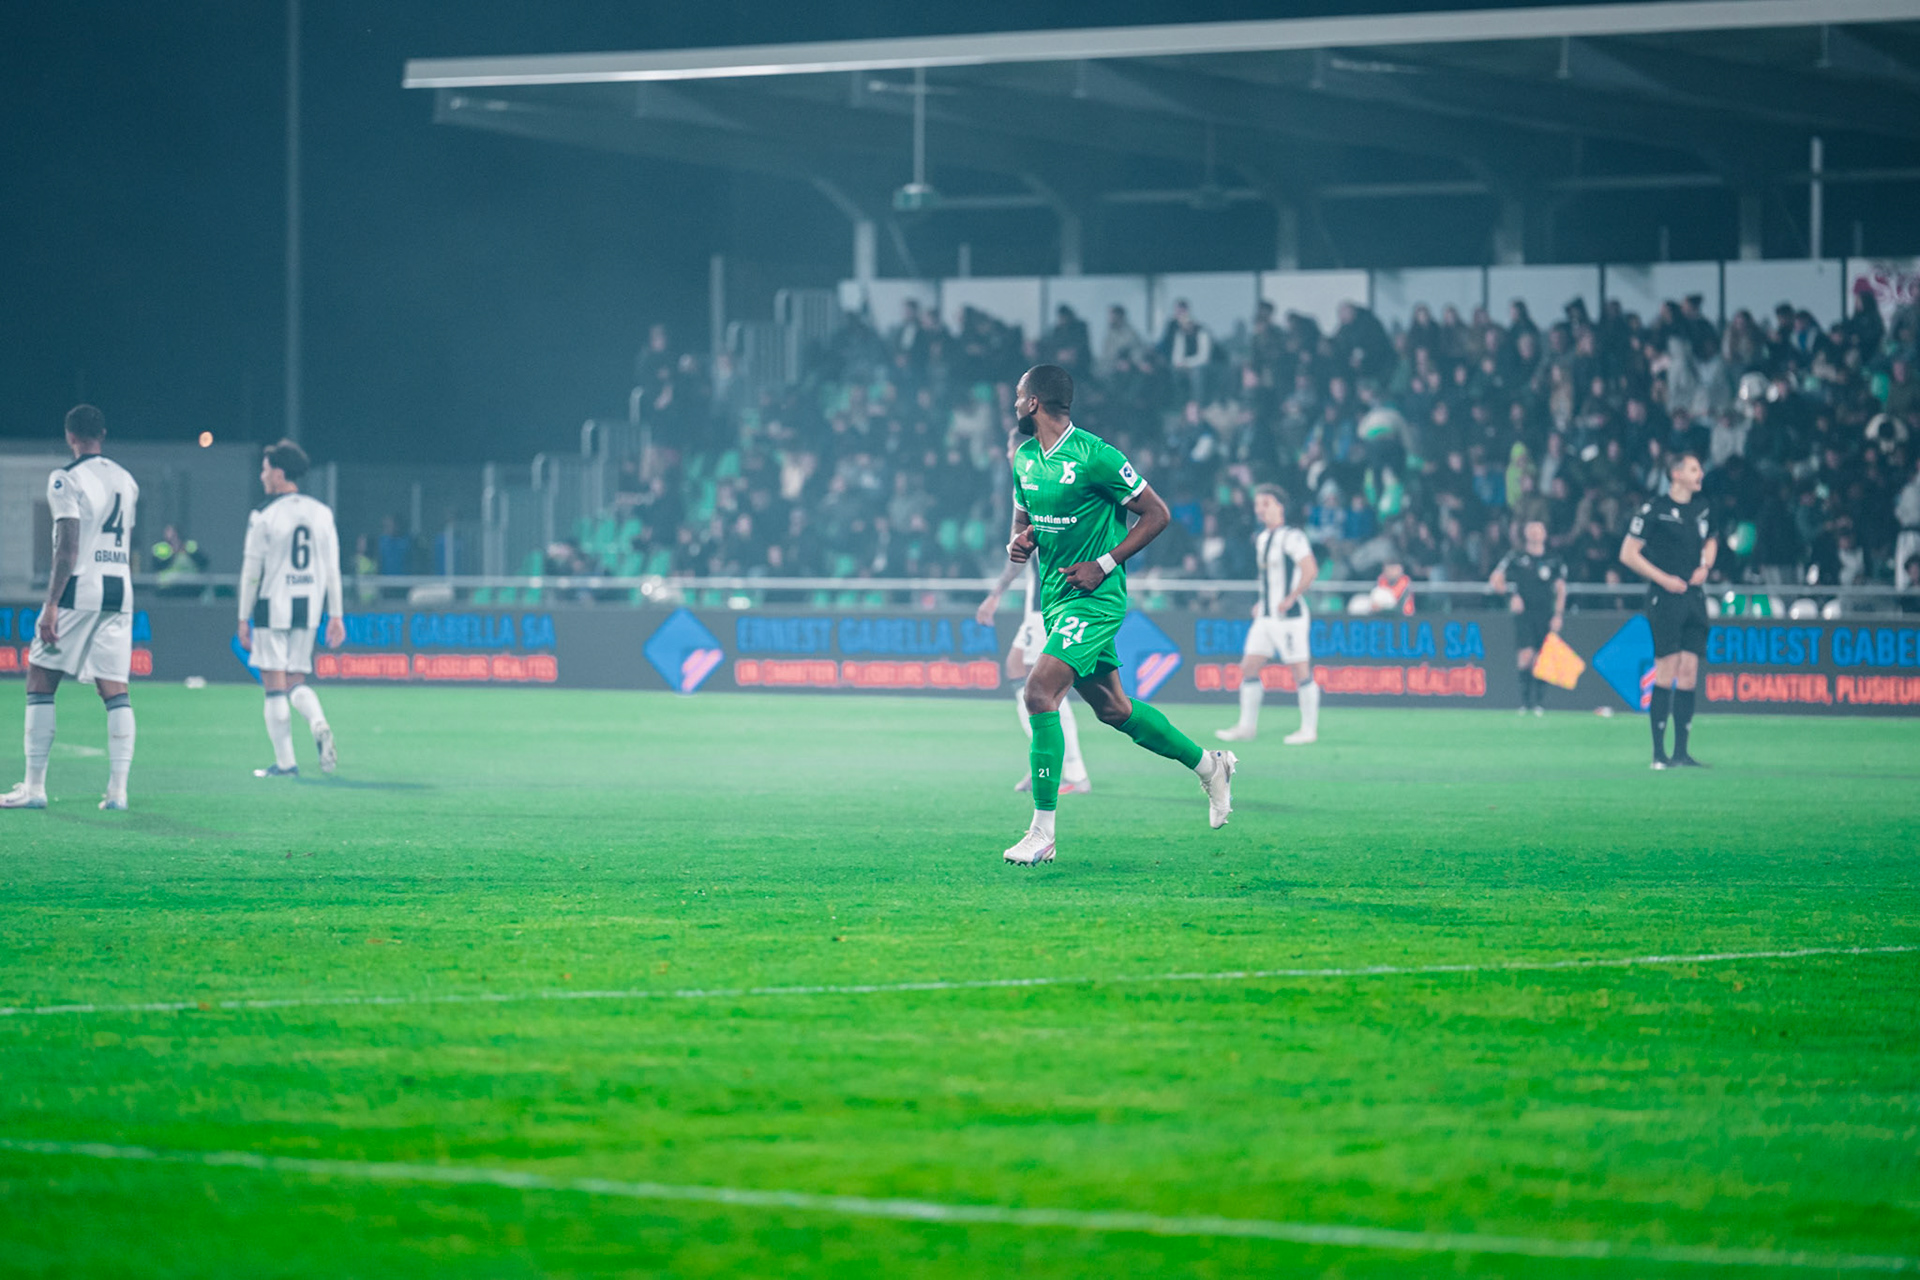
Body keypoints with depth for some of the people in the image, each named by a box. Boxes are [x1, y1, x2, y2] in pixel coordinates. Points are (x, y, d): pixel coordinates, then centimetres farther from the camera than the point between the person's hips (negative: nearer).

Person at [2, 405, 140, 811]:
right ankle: (118, 789, -4)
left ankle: (34, 786, -1)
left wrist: (52, 604, -16)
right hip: (119, 591, 6)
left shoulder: (68, 480, -9)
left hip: (78, 591, -6)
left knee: (40, 682, 2)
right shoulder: (126, 481, 13)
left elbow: (69, 547, -15)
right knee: (114, 689, 4)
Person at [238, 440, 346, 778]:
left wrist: (244, 618, 1)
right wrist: (335, 616, 11)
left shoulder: (264, 516, -8)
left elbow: (252, 572, -6)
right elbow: (332, 569, 7)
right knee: (296, 681, 14)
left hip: (272, 606, -5)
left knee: (275, 685, 0)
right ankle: (319, 725, -16)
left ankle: (284, 762, -2)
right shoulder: (321, 513, 6)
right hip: (308, 608, 5)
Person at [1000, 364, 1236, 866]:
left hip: (1093, 598, -9)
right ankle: (1209, 765, 33)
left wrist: (1104, 564, -16)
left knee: (1040, 690, -20)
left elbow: (1157, 513, -10)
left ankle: (1042, 832, -18)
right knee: (1111, 708, 14)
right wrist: (1018, 544, -1)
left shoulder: (1093, 457, -15)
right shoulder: (1024, 459, 8)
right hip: (1055, 598, 9)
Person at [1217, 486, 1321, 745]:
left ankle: (1309, 729, 2)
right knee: (1248, 667, 4)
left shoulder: (1291, 537, -11)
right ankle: (1247, 726, 9)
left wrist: (1290, 598, -22)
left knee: (1301, 671, -4)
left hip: (1289, 616, -9)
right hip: (1265, 616, 9)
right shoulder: (1260, 539, 15)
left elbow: (1310, 570, -21)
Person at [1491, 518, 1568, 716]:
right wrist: (1512, 595, -4)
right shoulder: (1515, 558, 8)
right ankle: (1525, 701, -6)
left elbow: (1561, 589, 11)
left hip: (1546, 614, 1)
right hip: (1523, 613, -1)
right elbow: (1495, 581, 10)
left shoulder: (1554, 561, 12)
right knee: (1526, 656, -13)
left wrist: (1558, 614, 1)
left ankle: (1539, 702, 3)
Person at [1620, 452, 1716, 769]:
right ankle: (1659, 752, -6)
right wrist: (1664, 579, -11)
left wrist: (1705, 567, 10)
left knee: (1689, 672, 4)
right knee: (1666, 671, -10)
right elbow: (1628, 554, -6)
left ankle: (1681, 752, 8)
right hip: (1665, 598, -6)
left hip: (1693, 597, 6)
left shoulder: (1701, 509, 13)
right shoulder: (1653, 510, -7)